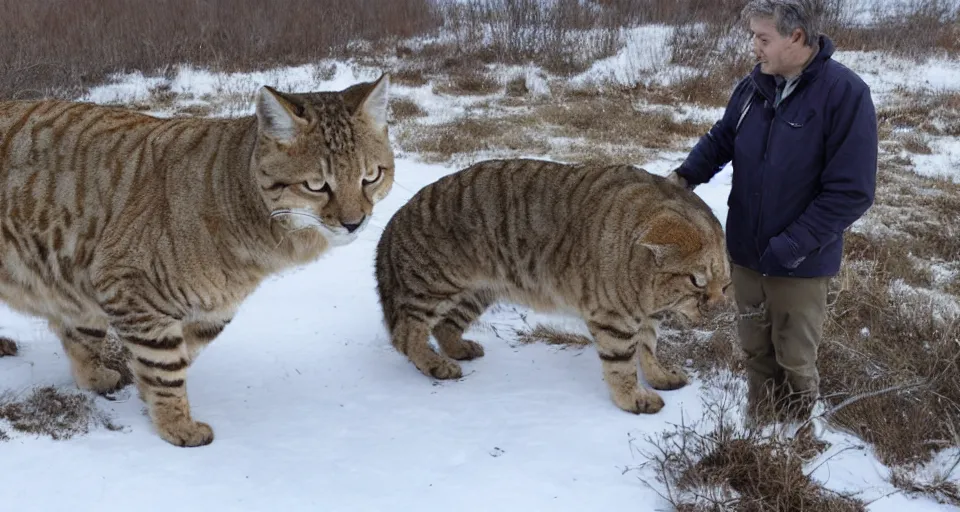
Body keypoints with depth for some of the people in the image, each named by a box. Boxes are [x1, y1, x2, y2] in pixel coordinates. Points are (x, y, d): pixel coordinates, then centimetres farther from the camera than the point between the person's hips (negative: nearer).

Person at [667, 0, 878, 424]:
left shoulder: (845, 94, -21)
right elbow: (721, 138, 11)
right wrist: (686, 175, -9)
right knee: (756, 349, 21)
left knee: (795, 360, 15)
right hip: (746, 251, 5)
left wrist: (791, 245, -23)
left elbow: (851, 192, -21)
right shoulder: (754, 85, -5)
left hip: (800, 261, -4)